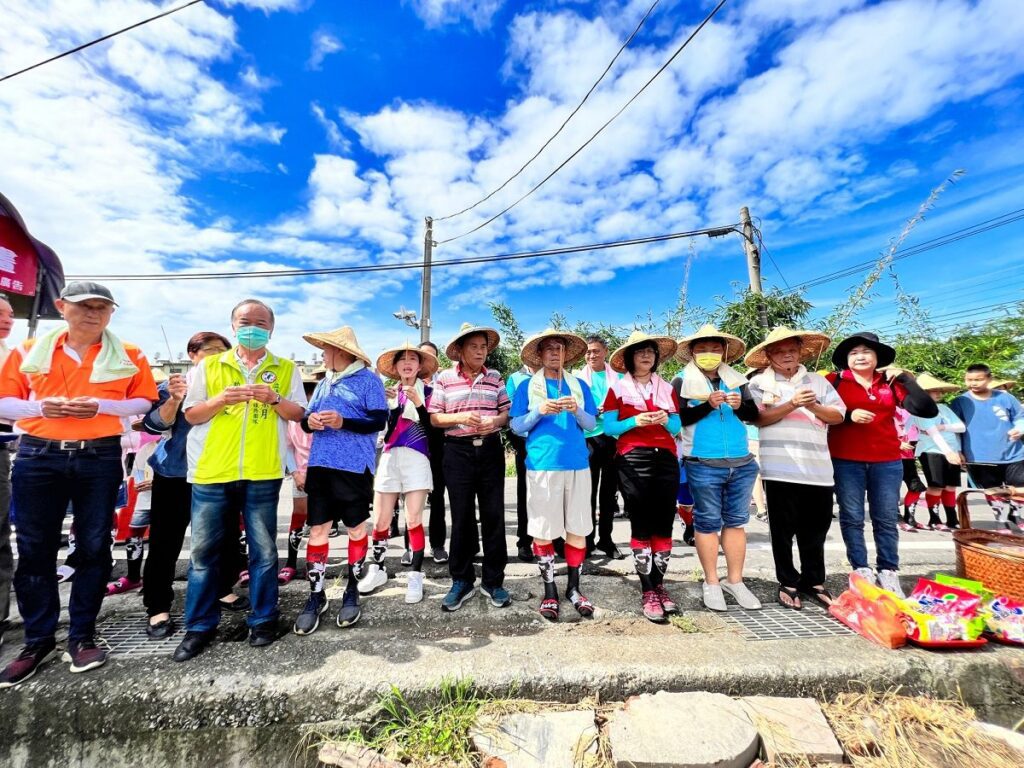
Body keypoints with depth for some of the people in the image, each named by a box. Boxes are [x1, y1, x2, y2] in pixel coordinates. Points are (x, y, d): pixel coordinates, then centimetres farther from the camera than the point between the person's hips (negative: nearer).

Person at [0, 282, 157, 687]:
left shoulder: (129, 355, 2)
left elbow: (145, 402, 1)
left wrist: (102, 406, -14)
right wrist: (39, 406, -12)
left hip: (100, 459, -1)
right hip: (37, 457, 2)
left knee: (93, 547, 5)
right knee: (34, 549, 7)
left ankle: (82, 636, 19)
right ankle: (38, 640, 22)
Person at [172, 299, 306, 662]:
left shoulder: (285, 369, 6)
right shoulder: (208, 366, 9)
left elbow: (298, 414, 3)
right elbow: (190, 415, 7)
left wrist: (274, 399, -15)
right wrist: (220, 400, -11)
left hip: (263, 473, -1)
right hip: (211, 471, 2)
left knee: (263, 550, 7)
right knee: (204, 550, 10)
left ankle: (263, 619, 22)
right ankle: (199, 626, 26)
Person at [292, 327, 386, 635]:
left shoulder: (368, 379, -4)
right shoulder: (324, 383, 18)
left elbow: (379, 421, -11)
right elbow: (306, 418, 19)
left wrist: (343, 422, -22)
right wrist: (309, 420, -5)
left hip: (354, 467, -6)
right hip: (320, 464, 6)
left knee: (356, 528, 8)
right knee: (317, 529, 8)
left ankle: (352, 591, 25)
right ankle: (316, 595, 21)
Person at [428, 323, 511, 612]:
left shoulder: (495, 377, 7)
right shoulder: (445, 378, 2)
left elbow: (507, 413, 8)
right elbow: (434, 418, 0)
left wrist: (495, 421, -14)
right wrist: (462, 417, -16)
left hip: (490, 449, 2)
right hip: (458, 451, -1)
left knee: (494, 515, 5)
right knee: (462, 516, 7)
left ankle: (493, 580, 21)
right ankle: (461, 580, 24)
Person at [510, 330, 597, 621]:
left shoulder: (579, 385, 13)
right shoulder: (527, 386, 7)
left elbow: (591, 424, 10)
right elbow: (517, 426, 3)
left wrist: (576, 410, -10)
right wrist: (540, 410, -14)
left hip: (577, 463, 3)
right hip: (542, 464, -2)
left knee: (578, 528, 7)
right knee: (543, 530, 3)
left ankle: (573, 587, 24)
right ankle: (549, 591, 19)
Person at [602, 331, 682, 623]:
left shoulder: (667, 388, 15)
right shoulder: (618, 389, 4)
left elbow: (678, 427, 15)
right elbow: (608, 427, -1)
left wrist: (666, 420, -6)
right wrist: (635, 421, -15)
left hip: (666, 459, 4)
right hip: (632, 460, -3)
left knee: (664, 523, 4)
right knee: (641, 524, -1)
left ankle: (660, 585, 19)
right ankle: (648, 591, 8)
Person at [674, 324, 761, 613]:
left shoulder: (737, 380, 10)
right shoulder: (683, 381, -2)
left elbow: (754, 415, 7)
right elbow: (679, 417, -10)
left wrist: (740, 406, -13)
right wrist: (708, 405, -21)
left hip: (741, 463, 5)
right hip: (703, 465, -4)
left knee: (736, 521, 13)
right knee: (708, 522, 5)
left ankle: (734, 580, 27)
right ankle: (711, 583, 19)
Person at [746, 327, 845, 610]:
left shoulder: (818, 381, 14)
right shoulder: (760, 383, 3)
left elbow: (838, 415, 8)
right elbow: (759, 418, -9)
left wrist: (813, 407, -10)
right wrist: (793, 404, -17)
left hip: (818, 467, 4)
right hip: (781, 468, -3)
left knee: (815, 528, 12)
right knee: (783, 529, 6)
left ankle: (813, 582, 28)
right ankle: (788, 583, 20)